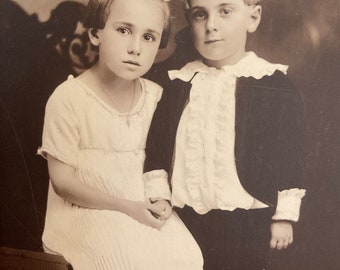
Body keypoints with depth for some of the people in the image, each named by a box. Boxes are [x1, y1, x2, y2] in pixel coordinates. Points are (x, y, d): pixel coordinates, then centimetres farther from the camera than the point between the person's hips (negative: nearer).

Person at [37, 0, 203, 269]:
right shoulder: (68, 98, -16)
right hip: (87, 209, -5)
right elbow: (63, 182, -13)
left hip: (144, 207, 5)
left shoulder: (156, 96, -1)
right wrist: (127, 207, -17)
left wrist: (160, 198, -10)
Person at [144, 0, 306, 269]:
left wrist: (284, 216, -2)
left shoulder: (275, 86, -8)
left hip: (245, 219, -3)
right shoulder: (178, 84, 2)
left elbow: (288, 157, -4)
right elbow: (157, 146, 7)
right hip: (185, 216, 3)